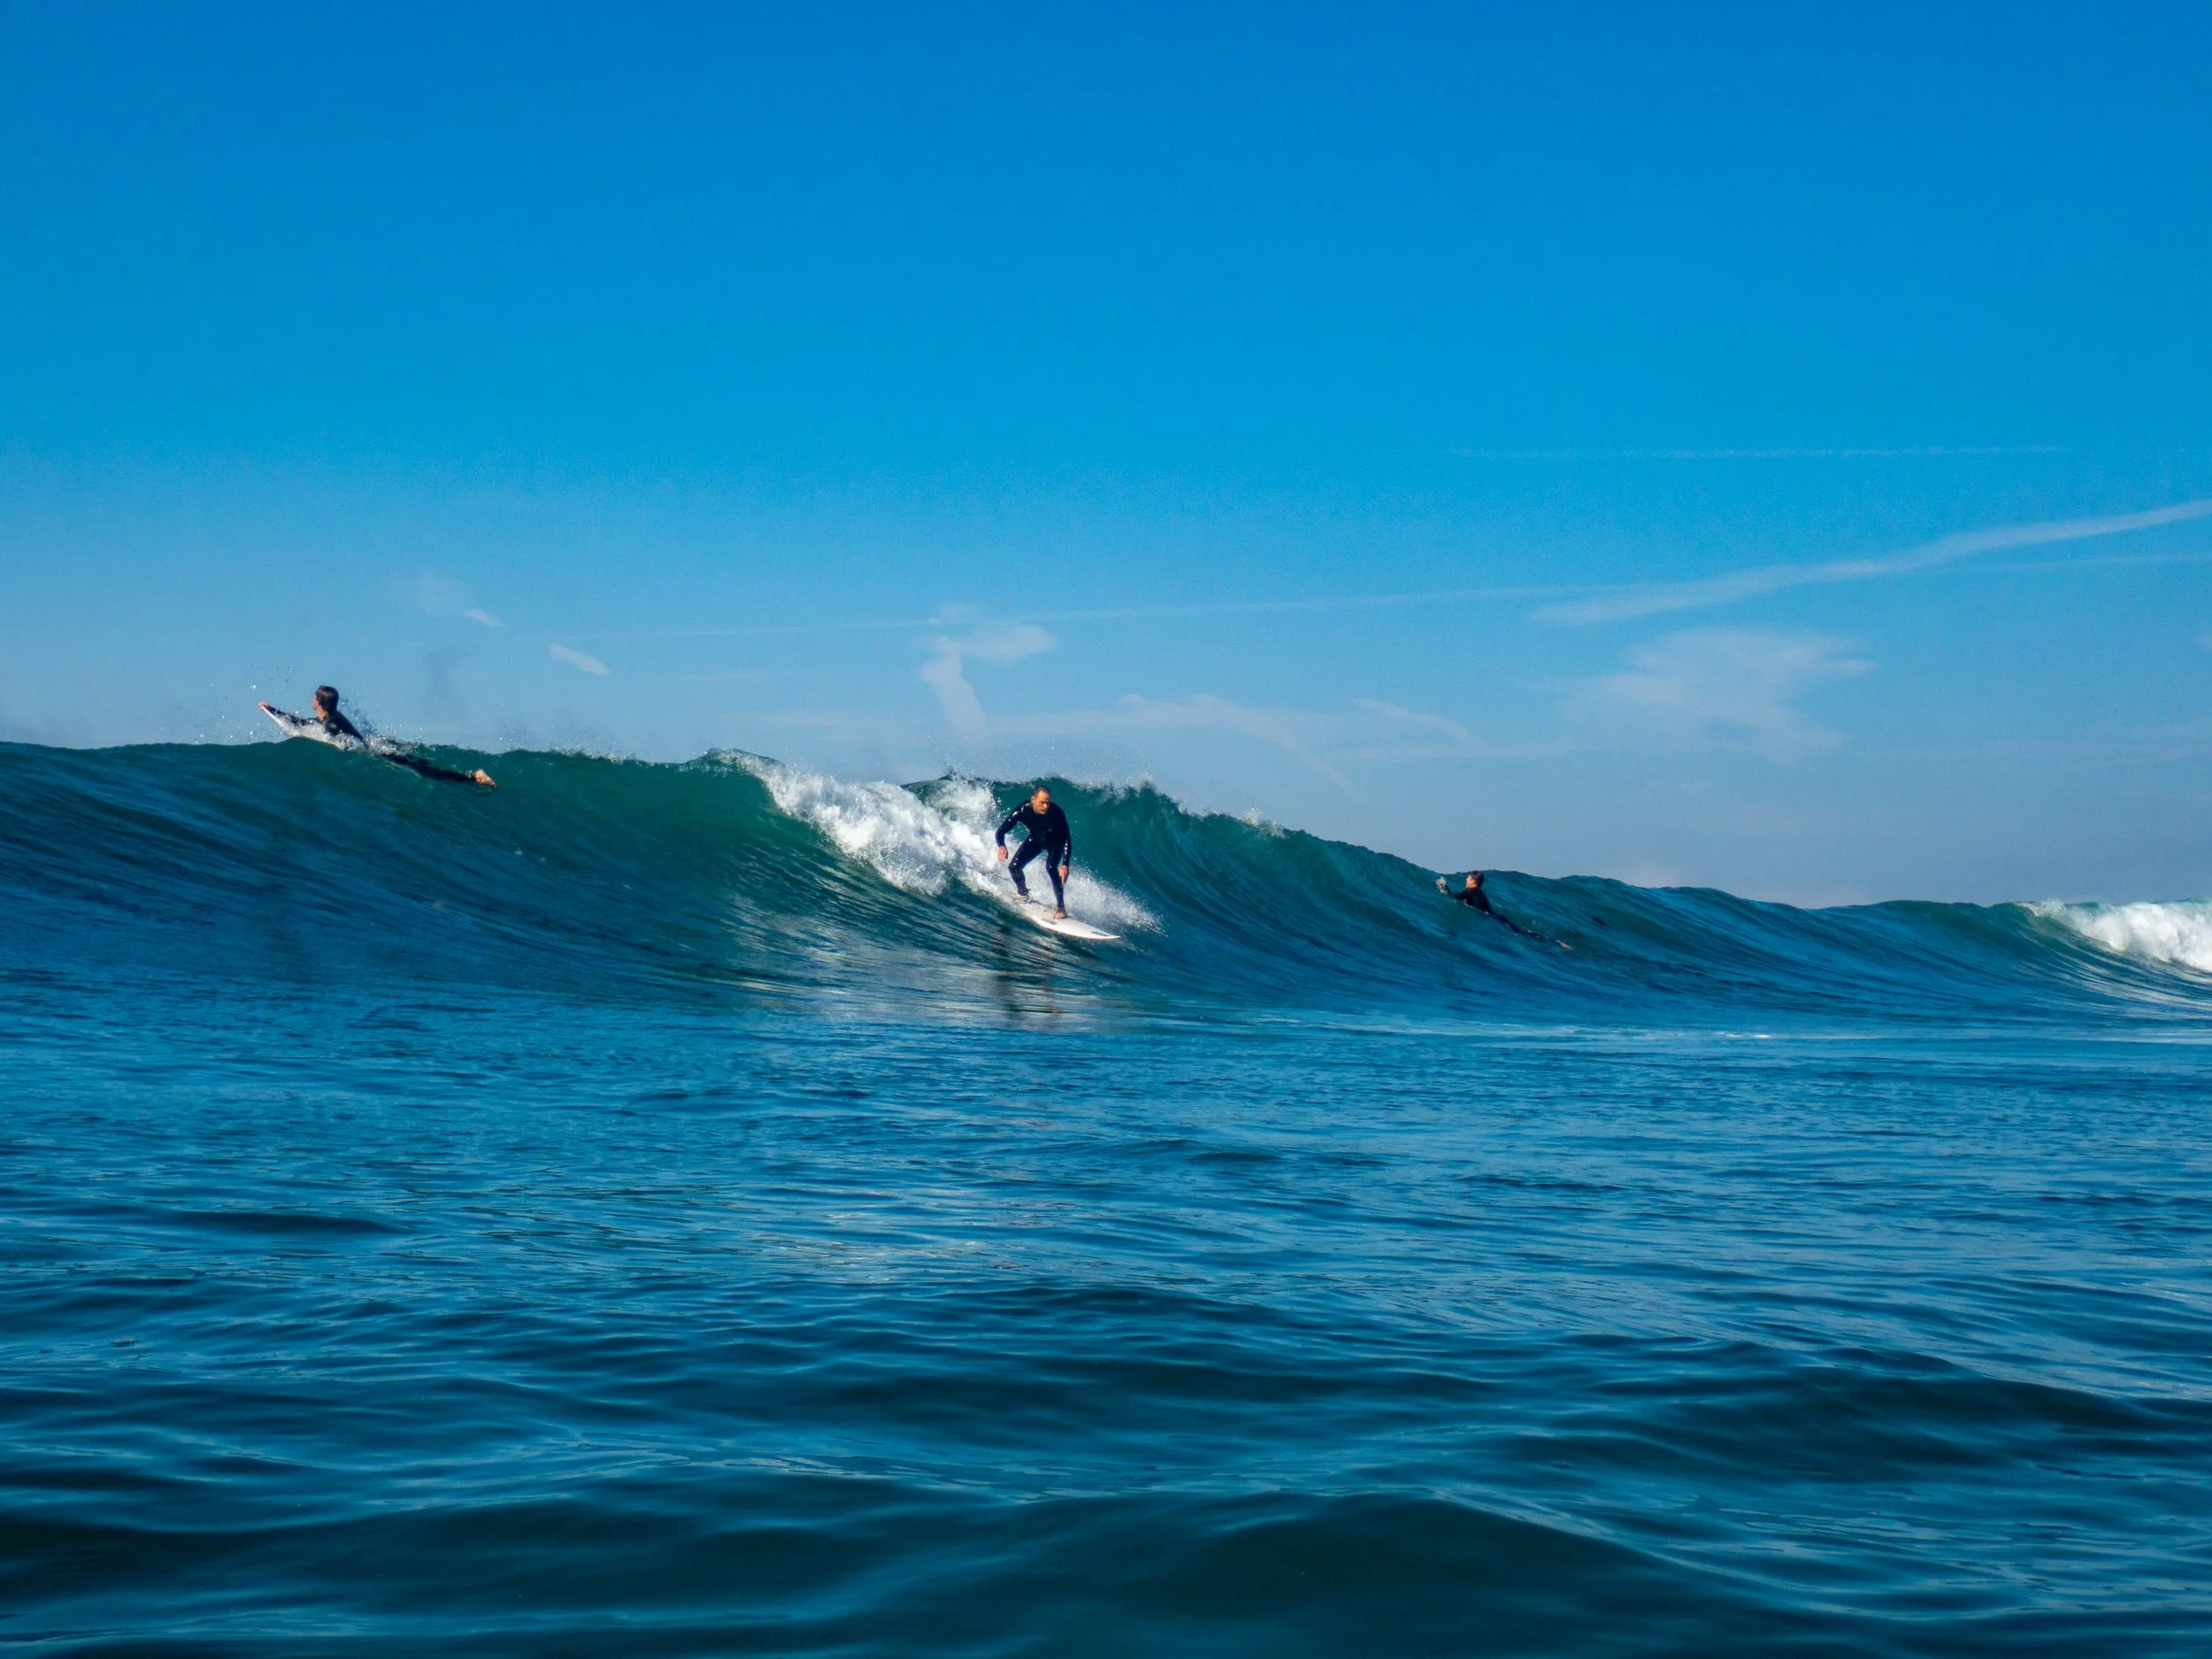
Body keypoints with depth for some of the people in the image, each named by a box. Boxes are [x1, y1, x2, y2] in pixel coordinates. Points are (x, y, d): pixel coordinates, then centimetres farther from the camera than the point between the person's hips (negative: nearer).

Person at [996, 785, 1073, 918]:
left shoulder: (1056, 813, -36)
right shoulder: (1023, 810, -31)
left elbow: (1067, 840, -30)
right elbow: (1001, 831, -24)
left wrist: (1065, 865, -42)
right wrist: (1002, 846, -46)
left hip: (1055, 843, -3)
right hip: (1035, 840, 3)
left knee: (1051, 868, -28)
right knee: (1014, 867, -10)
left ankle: (1061, 907, -20)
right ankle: (1023, 893, 22)